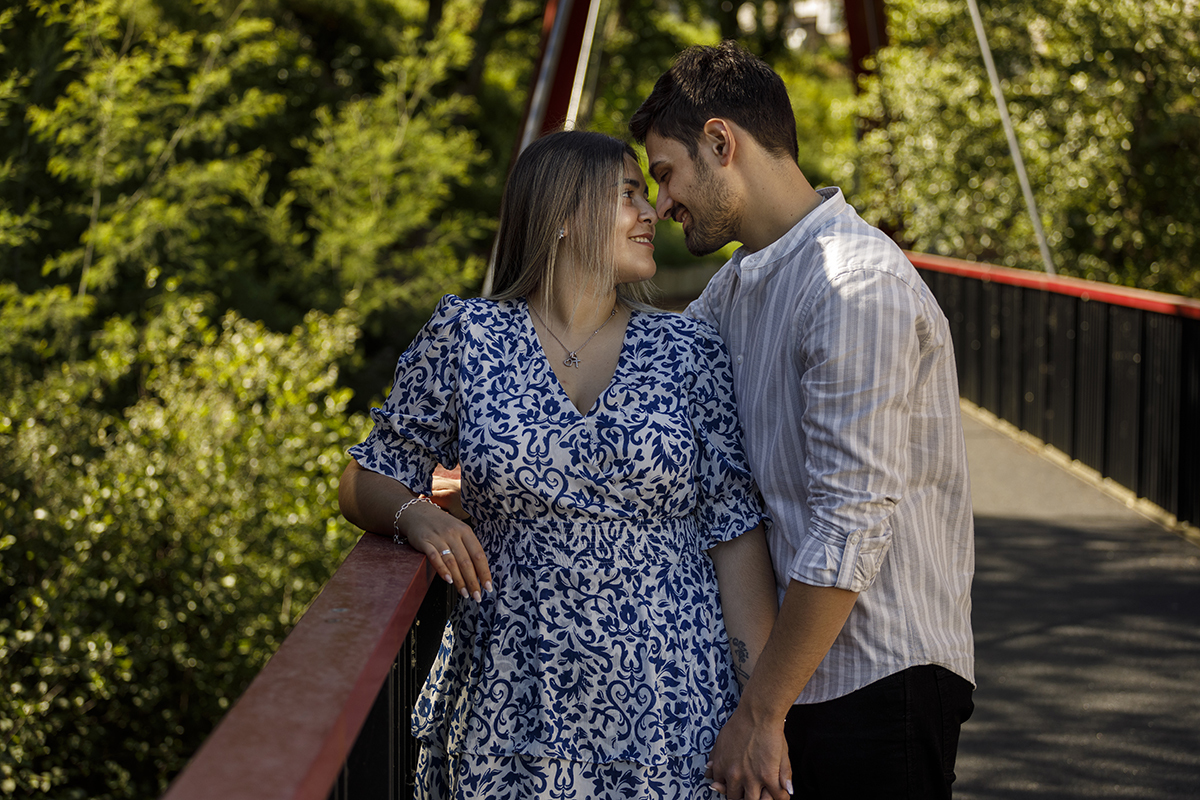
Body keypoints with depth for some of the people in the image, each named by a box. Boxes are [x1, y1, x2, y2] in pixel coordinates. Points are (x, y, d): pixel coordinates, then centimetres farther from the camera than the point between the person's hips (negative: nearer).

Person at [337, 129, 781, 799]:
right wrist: (413, 514, -14)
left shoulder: (689, 352, 4)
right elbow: (367, 482, 10)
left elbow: (735, 533, 2)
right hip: (511, 713, 0)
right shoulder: (465, 339, 2)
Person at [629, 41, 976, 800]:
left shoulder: (858, 287, -19)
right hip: (798, 661, 9)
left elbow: (849, 530, -23)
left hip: (879, 681, -8)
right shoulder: (738, 284, 12)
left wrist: (761, 714, -19)